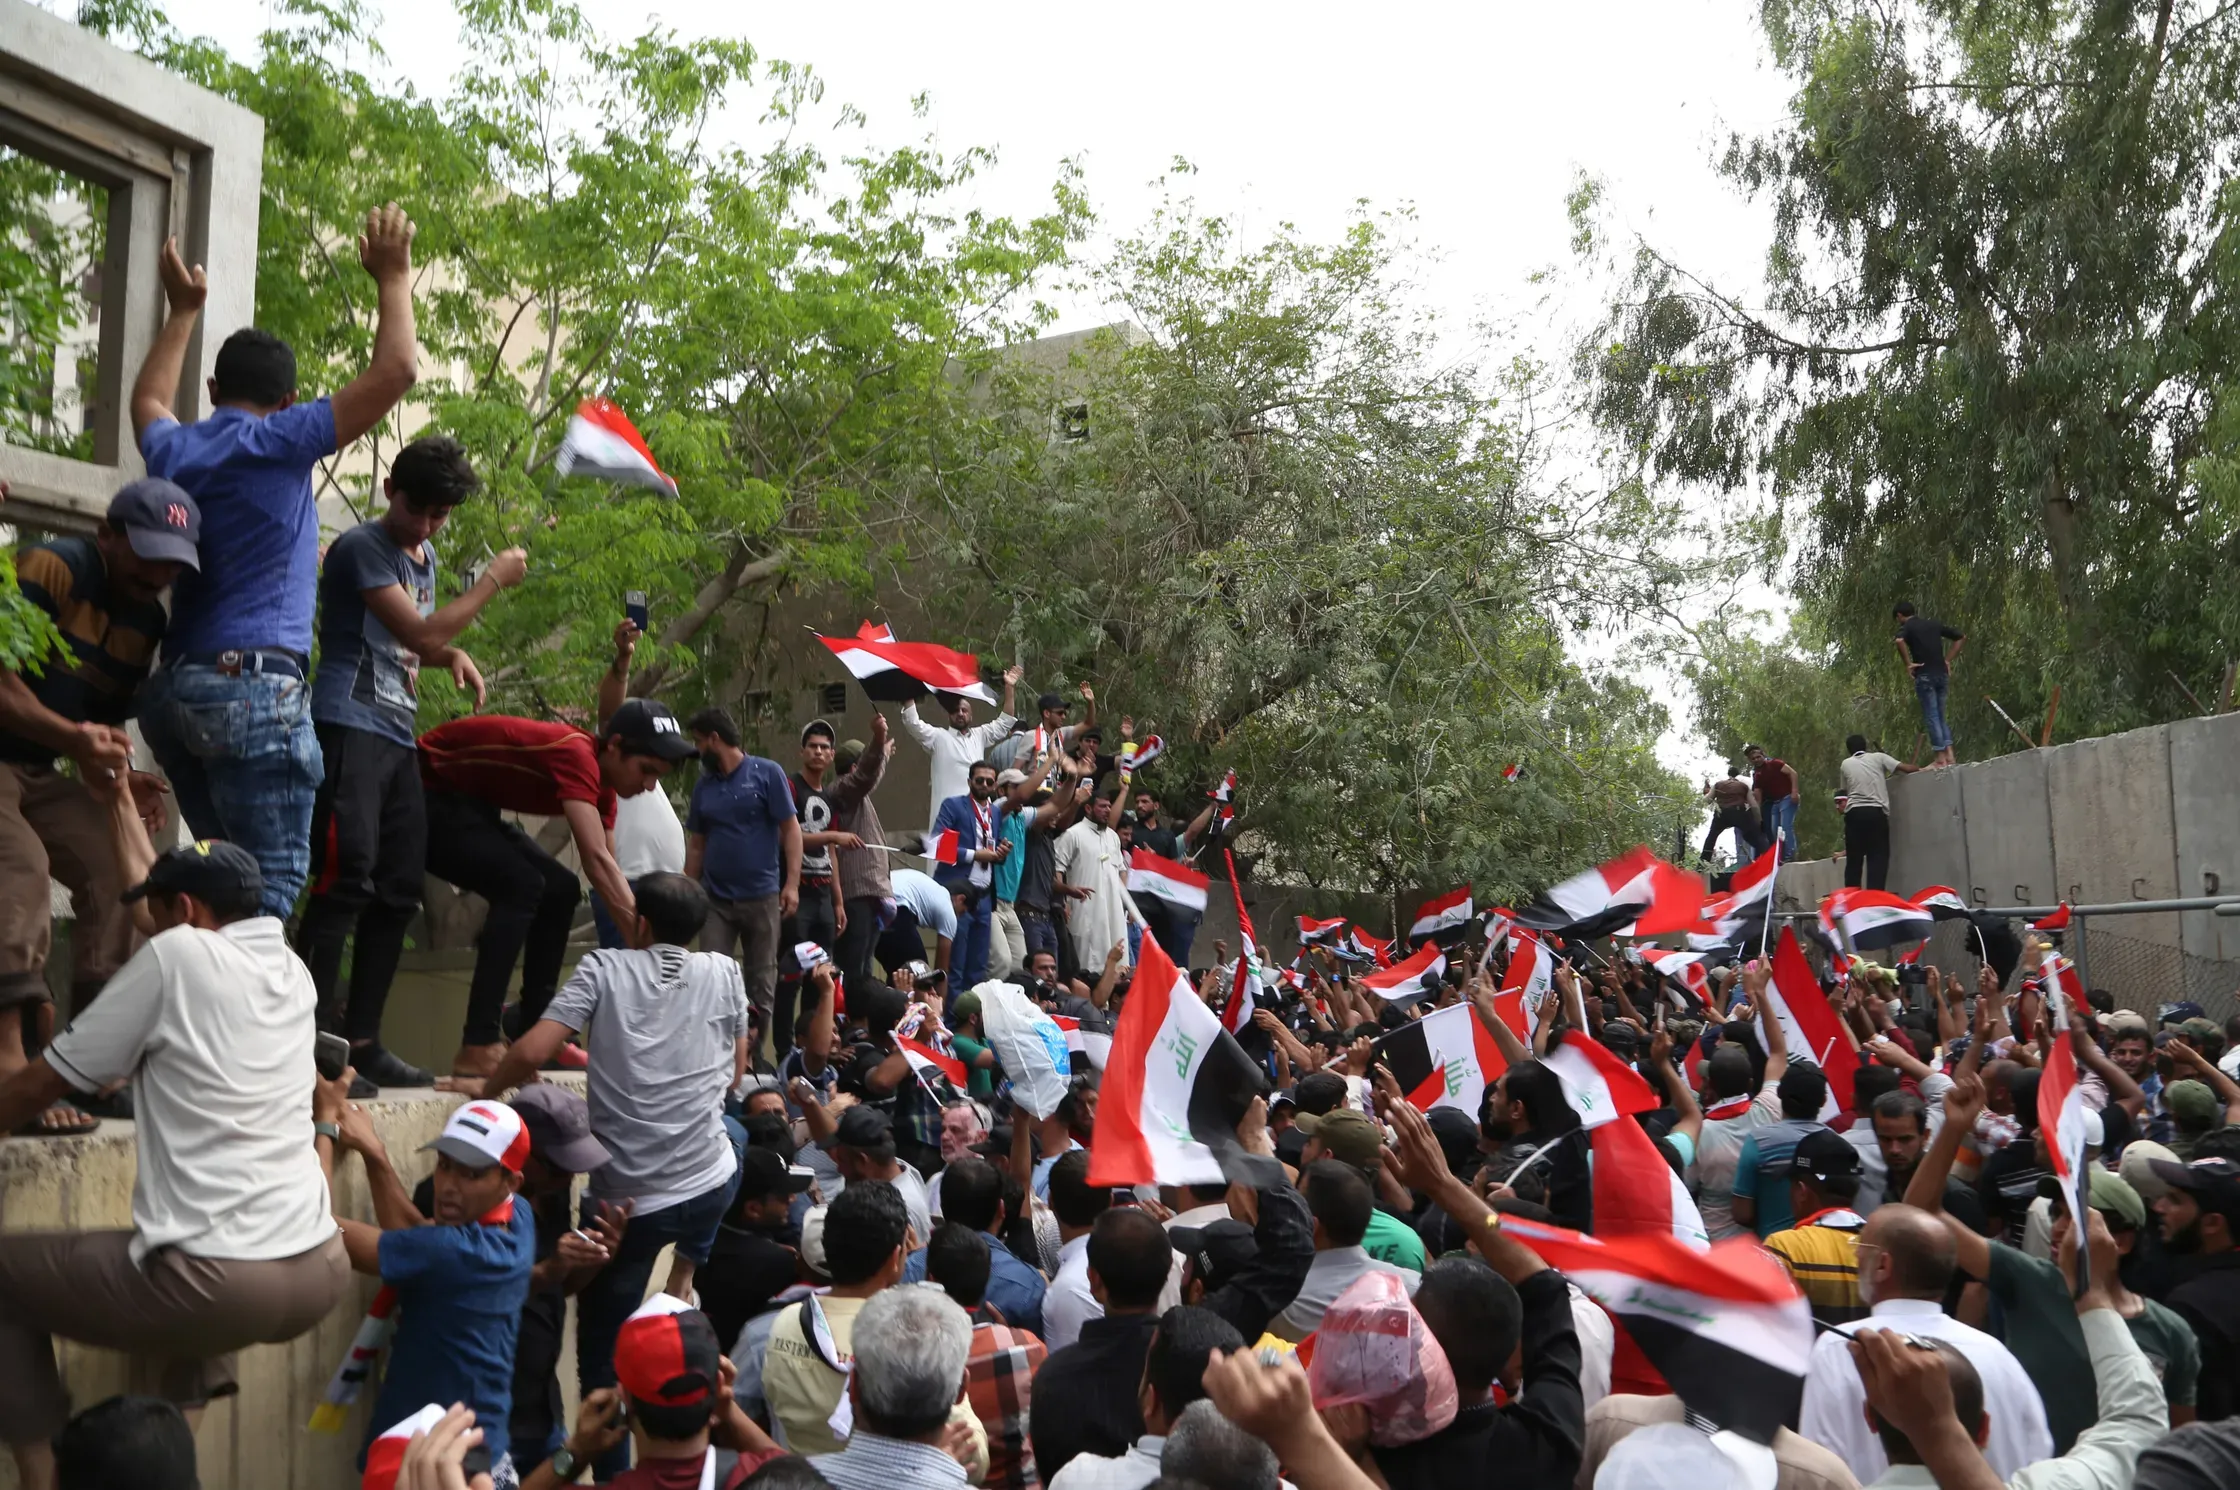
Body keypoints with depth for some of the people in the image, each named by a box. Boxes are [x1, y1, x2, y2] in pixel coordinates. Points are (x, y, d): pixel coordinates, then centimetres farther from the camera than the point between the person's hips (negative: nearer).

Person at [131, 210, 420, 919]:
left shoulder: (174, 451, 16)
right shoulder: (280, 442, -2)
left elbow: (148, 399, 42)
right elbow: (394, 371, -8)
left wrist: (182, 311, 47)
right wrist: (392, 279, 6)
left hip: (174, 689, 8)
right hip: (253, 687, -8)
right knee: (272, 883, -10)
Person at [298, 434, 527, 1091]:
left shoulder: (425, 558, 20)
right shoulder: (361, 547, -5)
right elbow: (417, 630, -13)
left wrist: (452, 654, 6)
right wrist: (493, 580, -5)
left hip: (399, 738, 9)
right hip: (350, 727, -9)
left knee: (398, 892, 7)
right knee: (346, 880, -17)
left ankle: (362, 1040, 13)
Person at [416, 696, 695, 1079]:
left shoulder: (599, 782, 0)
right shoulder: (575, 755, -29)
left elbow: (605, 867, 3)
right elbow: (597, 860, -38)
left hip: (468, 802, 10)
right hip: (426, 796, -10)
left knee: (560, 889, 4)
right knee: (522, 886, -24)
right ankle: (479, 1047, -24)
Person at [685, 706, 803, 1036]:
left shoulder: (767, 773, -3)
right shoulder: (703, 785, 10)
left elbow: (790, 829, -5)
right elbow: (696, 844, 15)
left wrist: (792, 883, -13)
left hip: (762, 896, -3)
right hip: (715, 899, 3)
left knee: (762, 981, 5)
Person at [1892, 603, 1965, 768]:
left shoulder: (1906, 627, -2)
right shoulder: (1934, 624, 16)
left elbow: (1899, 641, -26)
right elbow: (1961, 638, 22)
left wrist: (1908, 663, -15)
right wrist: (1948, 660, 17)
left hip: (1925, 675, -6)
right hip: (1942, 673, 6)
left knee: (1931, 717, -2)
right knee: (1940, 715, 13)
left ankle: (1941, 758, -4)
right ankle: (1949, 754, 4)